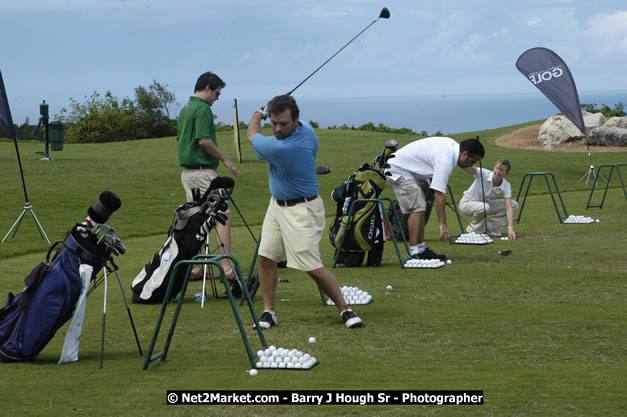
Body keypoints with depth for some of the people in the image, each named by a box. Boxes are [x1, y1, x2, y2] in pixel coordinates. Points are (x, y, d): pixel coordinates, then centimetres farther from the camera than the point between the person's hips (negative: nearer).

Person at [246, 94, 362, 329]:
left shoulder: (279, 148, -29)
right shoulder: (307, 130, -6)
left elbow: (252, 134, -6)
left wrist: (259, 113, 11)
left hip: (301, 210, -10)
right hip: (277, 204, 10)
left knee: (313, 267, -9)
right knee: (265, 258, 4)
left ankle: (345, 310, 5)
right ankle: (268, 312, 11)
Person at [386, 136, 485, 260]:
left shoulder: (452, 145, 0)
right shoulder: (445, 159, -29)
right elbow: (439, 194, -31)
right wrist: (443, 224, -29)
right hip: (399, 170, -11)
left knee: (420, 208, 8)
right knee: (417, 208, -18)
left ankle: (421, 249, 9)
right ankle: (414, 253, -18)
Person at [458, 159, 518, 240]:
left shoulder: (506, 186, -18)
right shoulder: (483, 174, -27)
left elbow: (509, 208, -26)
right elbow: (468, 167, -45)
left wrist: (510, 228, -38)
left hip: (484, 203, 5)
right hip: (466, 203, -5)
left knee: (514, 204, -10)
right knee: (484, 207, -39)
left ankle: (491, 228, 0)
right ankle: (473, 229, -10)